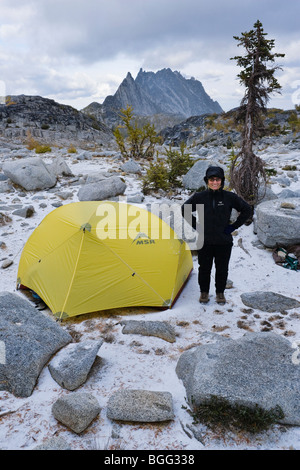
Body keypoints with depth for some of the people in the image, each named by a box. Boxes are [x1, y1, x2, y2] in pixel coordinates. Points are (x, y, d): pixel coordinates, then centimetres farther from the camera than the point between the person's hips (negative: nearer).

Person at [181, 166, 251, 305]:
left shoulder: (230, 197, -6)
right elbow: (184, 210, 9)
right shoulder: (199, 197, -5)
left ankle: (220, 293, 31)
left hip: (224, 242, 0)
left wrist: (234, 226, -2)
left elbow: (247, 210, 4)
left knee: (222, 269, 11)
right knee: (204, 268, 11)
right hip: (205, 242, 0)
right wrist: (196, 225, 2)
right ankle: (204, 292, 31)